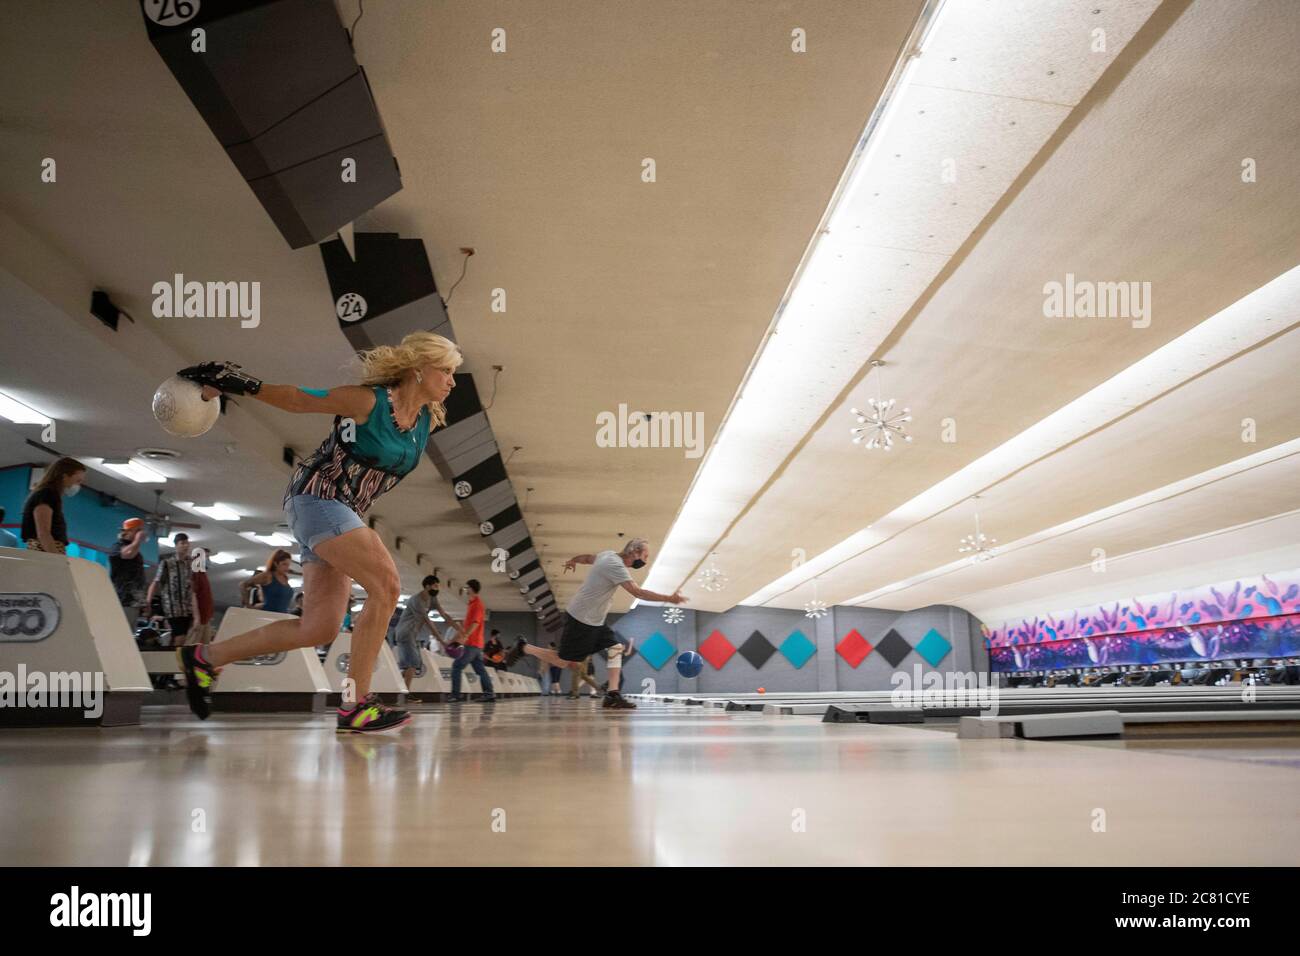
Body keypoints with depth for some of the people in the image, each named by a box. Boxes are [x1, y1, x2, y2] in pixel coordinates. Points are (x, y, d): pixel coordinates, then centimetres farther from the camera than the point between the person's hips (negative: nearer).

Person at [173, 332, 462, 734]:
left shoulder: (428, 421, 5)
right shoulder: (368, 401, -14)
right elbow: (297, 399, -7)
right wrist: (233, 383, -8)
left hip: (342, 513, 8)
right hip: (316, 498, -8)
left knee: (318, 630, 5)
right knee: (386, 585, -22)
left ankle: (205, 658, 21)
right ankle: (355, 706, -16)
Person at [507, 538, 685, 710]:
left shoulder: (609, 555, 5)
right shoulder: (615, 565, -24)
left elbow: (588, 557, 25)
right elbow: (637, 592, -32)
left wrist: (572, 561, 46)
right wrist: (669, 599, -32)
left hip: (594, 621, 10)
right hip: (580, 619, -10)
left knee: (617, 647, -3)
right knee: (563, 662, -1)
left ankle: (612, 695, -8)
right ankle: (524, 648, 17)